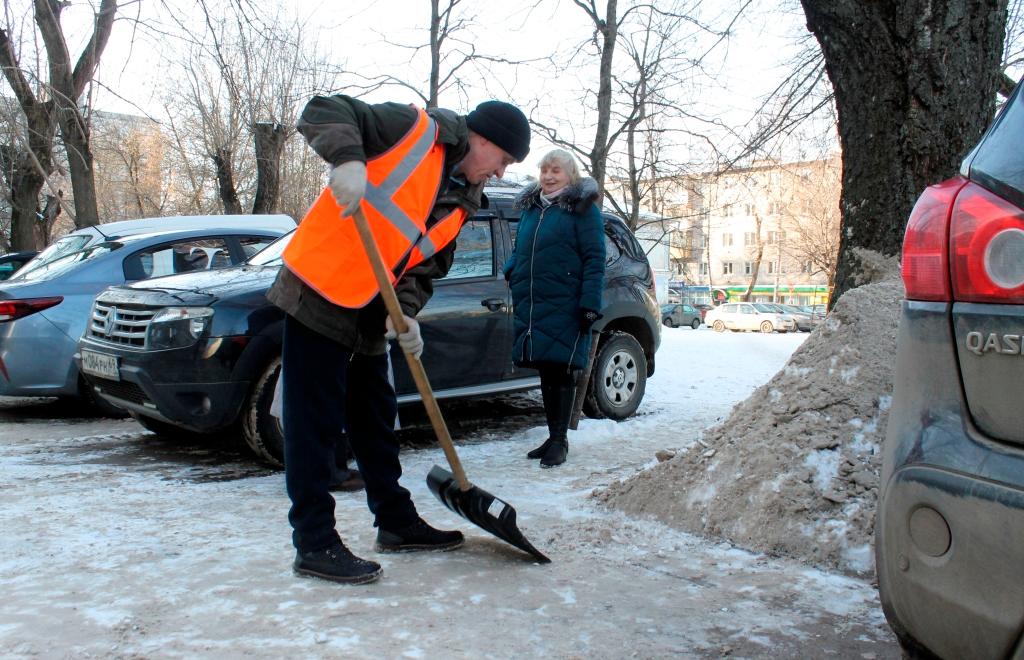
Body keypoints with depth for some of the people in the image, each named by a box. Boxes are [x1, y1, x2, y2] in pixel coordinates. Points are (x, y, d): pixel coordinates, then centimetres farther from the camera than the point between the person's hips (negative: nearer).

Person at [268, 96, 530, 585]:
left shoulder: (464, 201, 12)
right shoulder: (415, 130, -9)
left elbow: (425, 266, 10)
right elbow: (323, 111, -14)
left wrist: (406, 312, -9)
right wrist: (348, 158, -34)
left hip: (368, 311, 9)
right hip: (318, 291, -8)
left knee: (375, 420, 16)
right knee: (314, 423, -4)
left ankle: (397, 522, 29)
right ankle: (314, 544, 5)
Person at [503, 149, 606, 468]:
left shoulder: (583, 209, -2)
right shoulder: (530, 208, 17)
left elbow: (594, 259, -8)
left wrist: (590, 304, -16)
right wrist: (511, 272, 6)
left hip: (564, 306, -6)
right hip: (530, 305, 6)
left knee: (561, 371, -2)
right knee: (545, 371, 11)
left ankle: (560, 440, 8)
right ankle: (553, 437, 21)